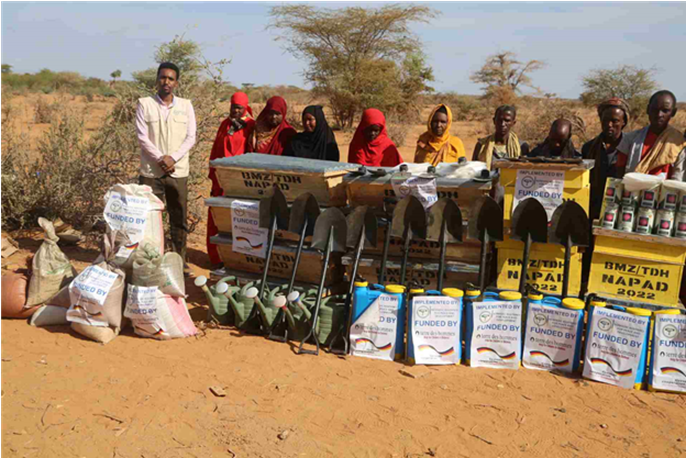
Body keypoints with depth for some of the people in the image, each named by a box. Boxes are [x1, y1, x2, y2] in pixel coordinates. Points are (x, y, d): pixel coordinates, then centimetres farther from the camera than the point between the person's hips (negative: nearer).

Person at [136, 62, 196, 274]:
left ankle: (179, 260, 18)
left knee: (179, 219, 7)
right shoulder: (144, 104, 2)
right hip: (151, 171, -1)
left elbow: (190, 138, 0)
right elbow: (142, 137, -4)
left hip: (178, 171, 2)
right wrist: (160, 159, -15)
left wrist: (173, 158, -12)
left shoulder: (186, 106, 6)